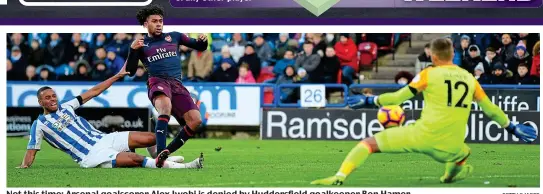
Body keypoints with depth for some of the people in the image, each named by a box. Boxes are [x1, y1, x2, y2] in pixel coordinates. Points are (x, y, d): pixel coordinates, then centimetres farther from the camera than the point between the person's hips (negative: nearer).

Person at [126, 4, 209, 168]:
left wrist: (203, 41, -1)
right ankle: (160, 153, -50)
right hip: (157, 82, -4)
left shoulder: (174, 37, 20)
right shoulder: (141, 44, 14)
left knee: (195, 120, -15)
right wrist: (133, 50, -8)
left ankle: (167, 153, -4)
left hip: (177, 85, 4)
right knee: (166, 107, -38)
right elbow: (130, 71, 7)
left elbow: (199, 47, 23)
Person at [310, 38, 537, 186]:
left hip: (423, 137, -3)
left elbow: (398, 97, 4)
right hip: (449, 148, 3)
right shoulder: (470, 79, 12)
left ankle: (339, 178, -12)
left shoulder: (429, 74, 2)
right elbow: (490, 109, 19)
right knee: (463, 154, 41)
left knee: (369, 143, 3)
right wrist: (512, 127, 34)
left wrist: (369, 100, 17)